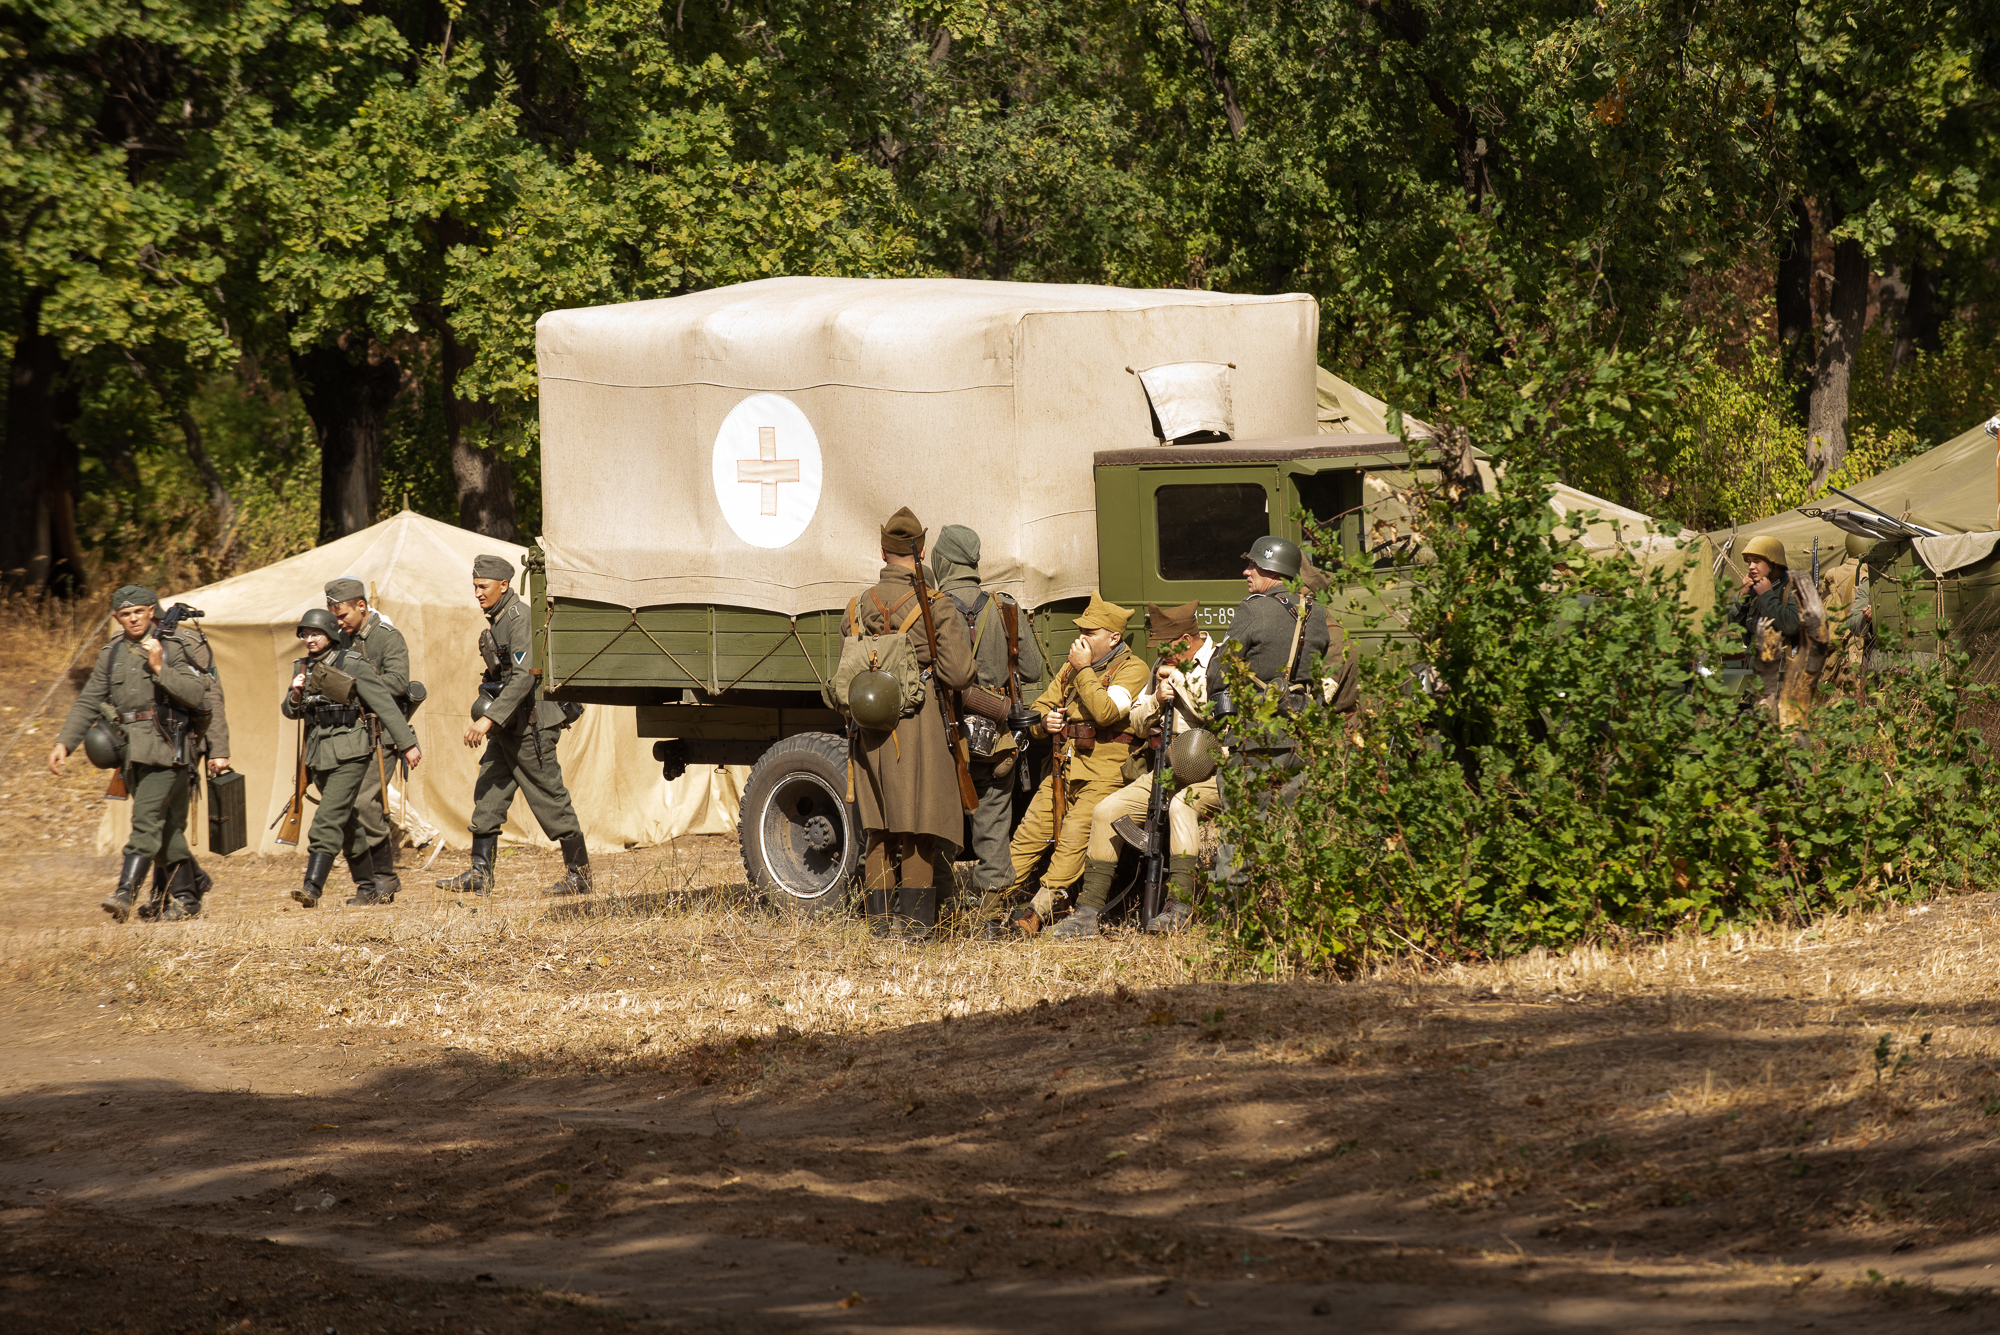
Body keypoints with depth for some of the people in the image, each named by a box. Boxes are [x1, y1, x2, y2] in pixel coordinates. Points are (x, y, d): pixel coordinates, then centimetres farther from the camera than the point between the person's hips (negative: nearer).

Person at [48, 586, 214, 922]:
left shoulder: (171, 649, 2)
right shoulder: (110, 656, 14)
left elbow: (197, 694, -8)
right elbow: (87, 703, 12)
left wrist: (159, 669, -16)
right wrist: (64, 742, 2)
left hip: (164, 746, -5)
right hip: (130, 751, 5)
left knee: (147, 818, -16)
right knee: (166, 826, 9)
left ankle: (126, 892, -24)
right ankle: (185, 896, 15)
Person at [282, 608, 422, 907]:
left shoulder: (352, 665, -8)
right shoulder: (303, 668, 10)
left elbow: (384, 705, -7)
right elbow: (290, 712, 13)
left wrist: (407, 744, -7)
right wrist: (295, 695, -10)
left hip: (349, 752, -7)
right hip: (318, 754, 7)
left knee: (328, 818, -16)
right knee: (348, 824, 14)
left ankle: (312, 887, -23)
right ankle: (368, 890, 23)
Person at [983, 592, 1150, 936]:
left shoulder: (1132, 669, -4)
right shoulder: (1071, 666, 19)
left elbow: (1105, 712, -21)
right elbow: (1041, 705, 26)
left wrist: (1084, 669, -13)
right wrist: (1044, 721, 2)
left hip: (1103, 775, -7)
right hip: (1062, 771, 7)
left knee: (1072, 839, -21)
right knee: (1028, 835, -2)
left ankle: (1038, 914, -23)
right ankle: (992, 908, 0)